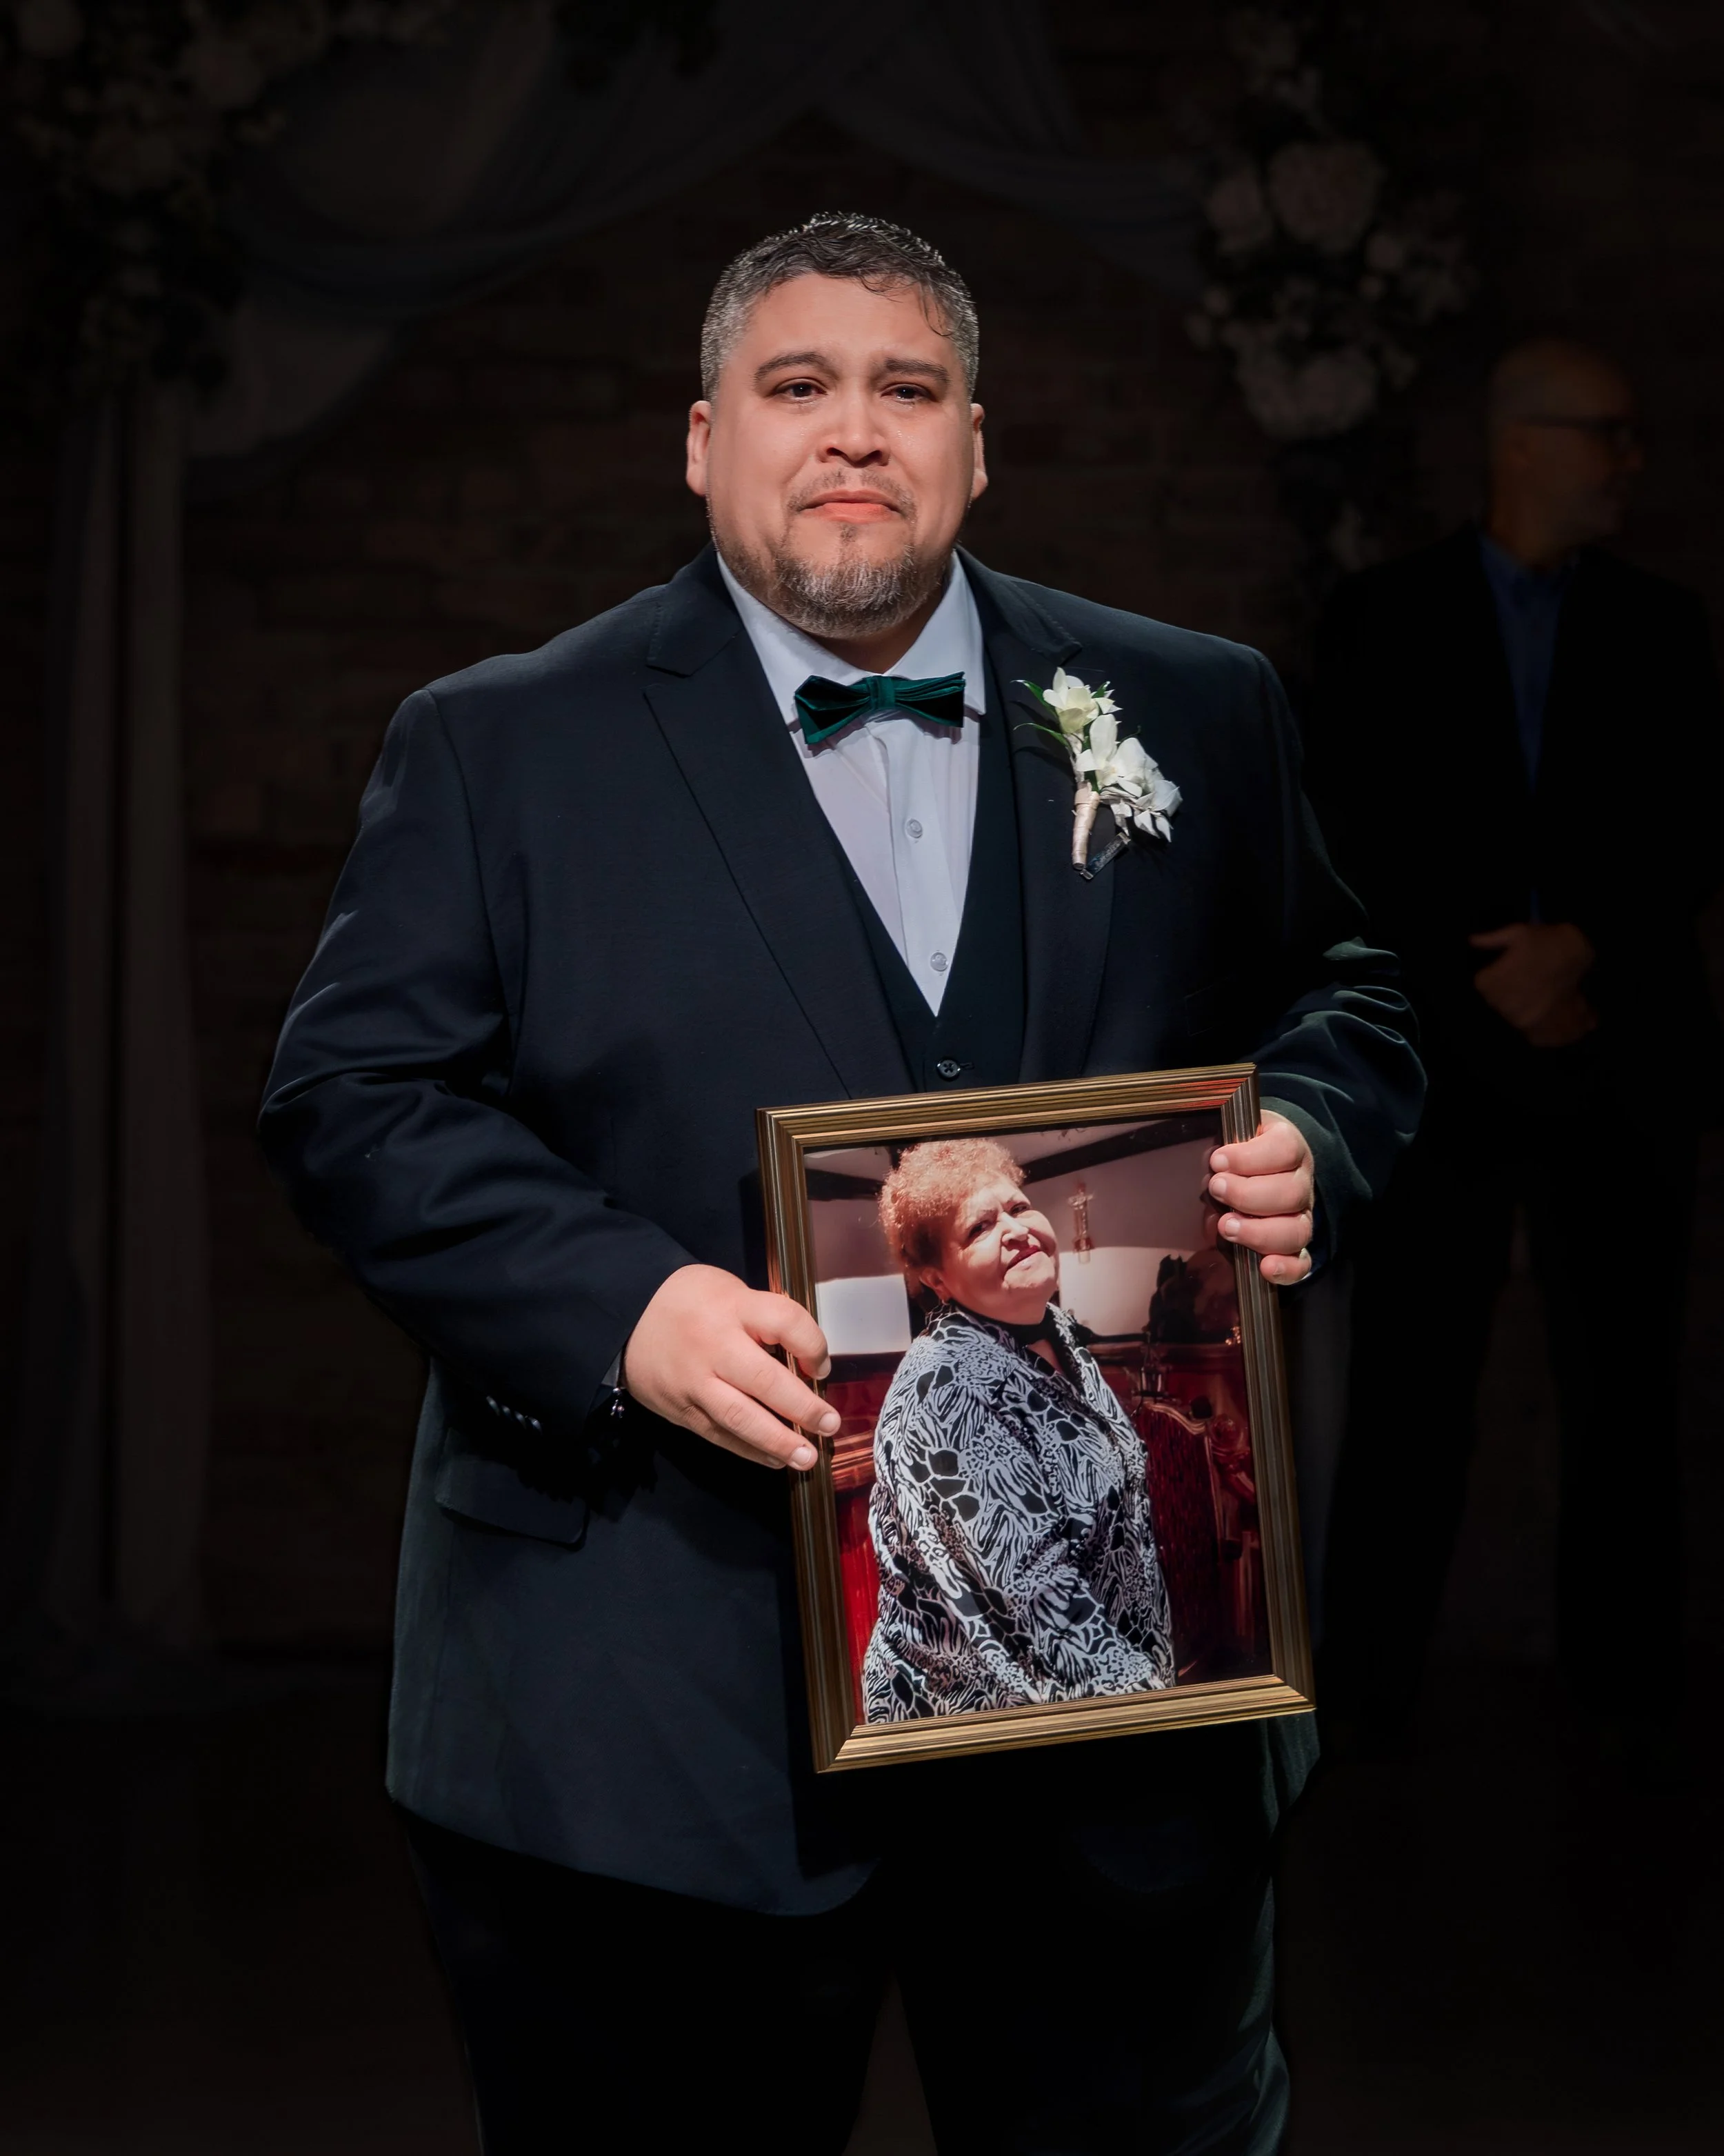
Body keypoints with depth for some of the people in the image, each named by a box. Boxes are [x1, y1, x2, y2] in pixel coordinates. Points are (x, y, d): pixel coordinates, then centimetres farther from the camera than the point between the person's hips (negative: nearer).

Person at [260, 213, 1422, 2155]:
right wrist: (625, 1307, -19)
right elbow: (355, 1096, -3)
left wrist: (1304, 1148, -5)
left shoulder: (1193, 718, 10)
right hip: (651, 1715, -2)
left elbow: (1338, 998, 19)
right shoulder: (499, 749, 3)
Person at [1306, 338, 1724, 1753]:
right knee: (1410, 1389, 1)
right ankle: (1370, 1696, 9)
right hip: (1447, 1056, -1)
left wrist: (1583, 946, -13)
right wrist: (1492, 986, -10)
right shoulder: (1385, 621, 4)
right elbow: (1352, 839, -1)